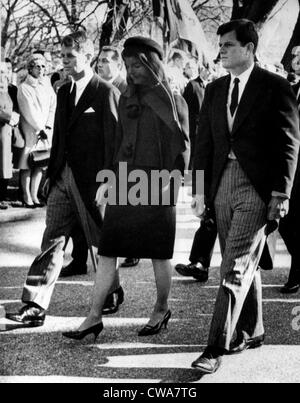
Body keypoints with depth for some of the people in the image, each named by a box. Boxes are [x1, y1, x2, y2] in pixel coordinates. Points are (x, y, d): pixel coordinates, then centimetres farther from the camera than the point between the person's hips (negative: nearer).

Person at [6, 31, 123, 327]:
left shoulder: (107, 93, -9)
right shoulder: (64, 92, 13)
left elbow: (113, 140, -11)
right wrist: (51, 173, 14)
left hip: (92, 180, -6)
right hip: (63, 177, 6)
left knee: (100, 242, 9)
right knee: (52, 240, 1)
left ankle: (113, 291, 31)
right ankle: (35, 306, 1)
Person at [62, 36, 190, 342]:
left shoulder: (173, 101, -2)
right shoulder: (126, 100, 13)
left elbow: (182, 147, -6)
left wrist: (168, 182, -18)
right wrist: (110, 179, 16)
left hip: (155, 185, -5)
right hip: (124, 182, 5)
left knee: (158, 254, 5)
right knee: (107, 251, 1)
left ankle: (161, 310, 26)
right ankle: (94, 317, 5)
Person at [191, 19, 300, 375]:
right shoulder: (214, 90, 13)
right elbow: (204, 142, 13)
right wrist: (199, 188, 7)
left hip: (256, 186, -5)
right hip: (222, 183, 6)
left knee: (235, 266, -10)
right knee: (243, 264, 15)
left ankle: (217, 347, -8)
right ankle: (251, 331, 29)